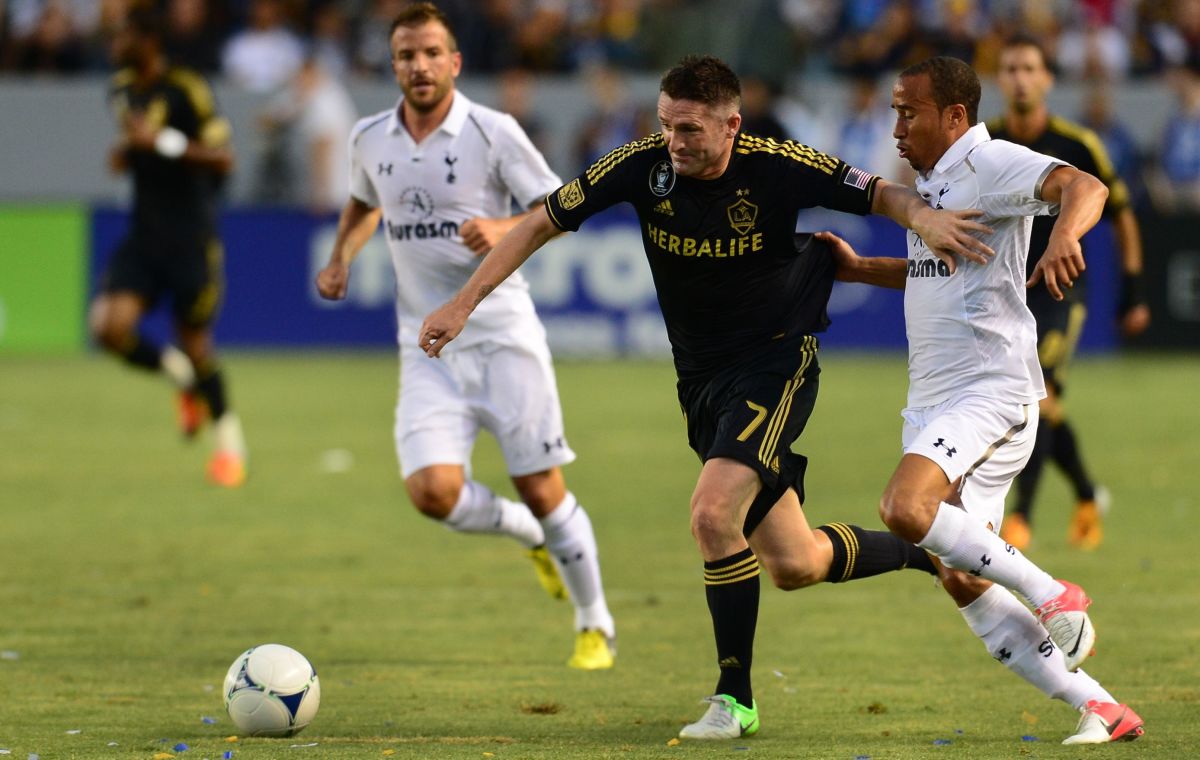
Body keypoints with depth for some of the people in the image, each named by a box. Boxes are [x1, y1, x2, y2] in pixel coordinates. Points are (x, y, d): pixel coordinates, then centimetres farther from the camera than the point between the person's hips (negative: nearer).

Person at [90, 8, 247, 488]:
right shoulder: (121, 90, 7)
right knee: (111, 326, -14)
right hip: (144, 234, 6)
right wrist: (125, 153, 3)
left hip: (191, 237, -6)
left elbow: (223, 159, -19)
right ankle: (183, 377, 16)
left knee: (194, 342, 3)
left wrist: (163, 141, -28)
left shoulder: (185, 91, -15)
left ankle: (229, 439, 27)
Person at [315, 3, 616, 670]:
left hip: (502, 333, -3)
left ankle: (595, 625, 17)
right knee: (433, 491, -15)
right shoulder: (370, 140, 6)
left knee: (542, 490, -3)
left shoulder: (493, 132, -7)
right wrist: (341, 258, 11)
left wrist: (505, 228, -21)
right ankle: (529, 534, 17)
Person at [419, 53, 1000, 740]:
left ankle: (736, 699, -11)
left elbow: (880, 194, -8)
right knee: (793, 566, 8)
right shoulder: (643, 167, -10)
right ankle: (925, 549, 37)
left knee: (713, 513, -26)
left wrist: (926, 216, -31)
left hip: (777, 360, -5)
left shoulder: (778, 168, -18)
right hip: (701, 377, 5)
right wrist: (463, 304, -7)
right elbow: (543, 223, -2)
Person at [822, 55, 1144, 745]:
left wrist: (1064, 239, -48)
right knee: (962, 579, 3)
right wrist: (860, 269, 24)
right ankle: (1100, 710, 6)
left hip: (989, 390, -10)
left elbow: (1084, 187, -28)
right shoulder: (932, 181, 18)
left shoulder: (992, 163, -10)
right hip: (932, 402, 10)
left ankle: (1053, 595, -17)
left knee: (905, 508, -31)